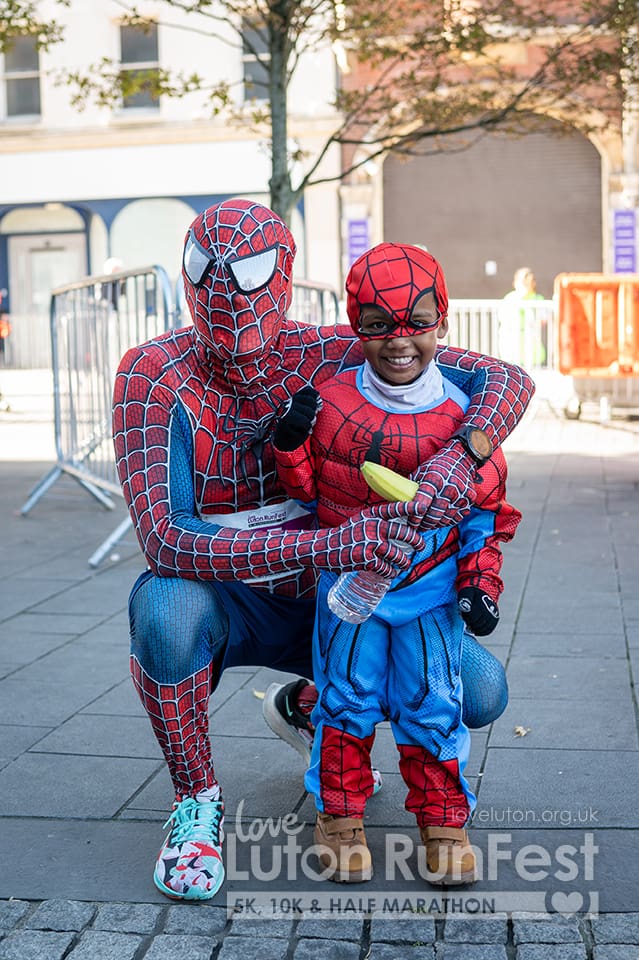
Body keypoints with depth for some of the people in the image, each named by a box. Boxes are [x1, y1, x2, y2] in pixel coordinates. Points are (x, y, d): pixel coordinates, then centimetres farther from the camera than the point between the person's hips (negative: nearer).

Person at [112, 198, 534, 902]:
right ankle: (196, 801, -9)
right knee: (165, 603, -39)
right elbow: (166, 540, -34)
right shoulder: (154, 374, -22)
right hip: (221, 602, -3)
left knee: (477, 691, -9)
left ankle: (308, 708, 22)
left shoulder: (327, 356, -14)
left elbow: (508, 380, -14)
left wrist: (461, 457, -38)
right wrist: (329, 544, -44)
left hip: (319, 603, 3)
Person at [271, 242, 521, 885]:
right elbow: (306, 491, 2)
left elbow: (486, 508, 1)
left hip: (432, 588, 0)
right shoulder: (331, 403, -7)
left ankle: (443, 821, 23)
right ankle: (339, 817, 24)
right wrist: (291, 444, -16)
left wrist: (481, 584, -4)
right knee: (347, 698, 6)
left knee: (433, 704, 4)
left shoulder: (459, 414, -7)